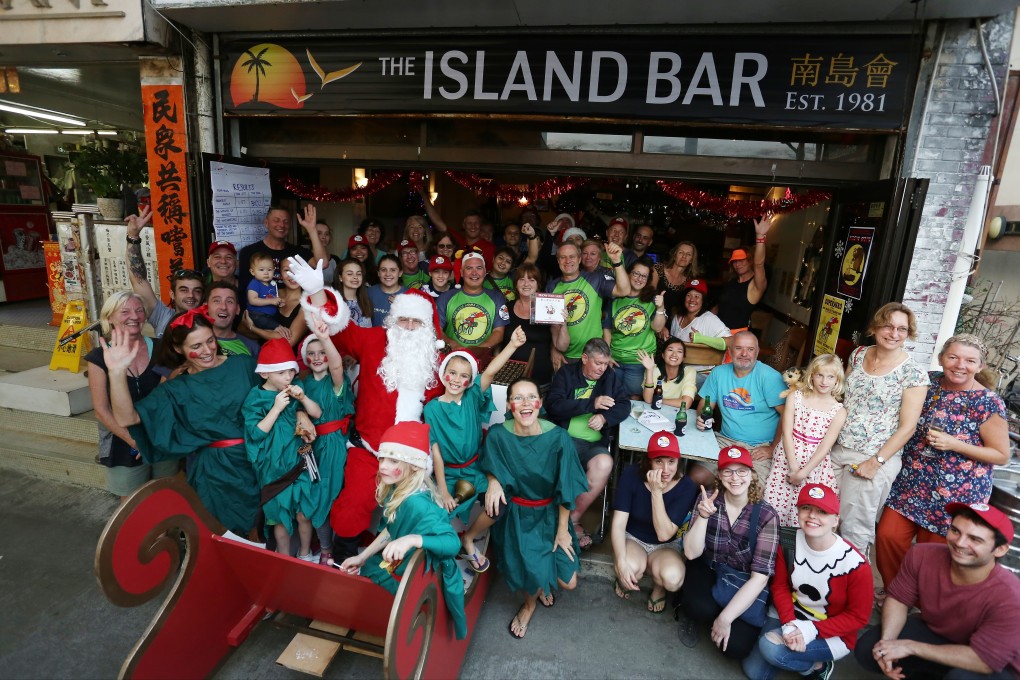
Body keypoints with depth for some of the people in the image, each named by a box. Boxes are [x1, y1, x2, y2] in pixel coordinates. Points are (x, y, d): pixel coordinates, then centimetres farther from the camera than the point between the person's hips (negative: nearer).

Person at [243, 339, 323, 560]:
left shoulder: (295, 388, -2)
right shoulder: (255, 398, -11)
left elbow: (317, 413, -1)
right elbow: (256, 433, -17)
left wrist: (303, 397, -18)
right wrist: (276, 408, -25)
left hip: (299, 460, 2)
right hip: (274, 467, -2)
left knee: (304, 514, 11)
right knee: (281, 517, 13)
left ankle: (305, 554, 35)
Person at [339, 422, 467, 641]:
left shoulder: (418, 504, -37)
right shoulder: (396, 489, -10)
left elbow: (453, 542, -41)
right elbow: (389, 530, 4)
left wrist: (411, 539, -52)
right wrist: (362, 557, 8)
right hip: (397, 564, 7)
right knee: (355, 570, 22)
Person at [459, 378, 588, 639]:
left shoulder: (558, 437, -22)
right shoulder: (498, 435, -18)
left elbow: (565, 489, -12)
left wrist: (562, 529, -5)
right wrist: (493, 482, -18)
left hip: (549, 513, 1)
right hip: (515, 513, 0)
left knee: (568, 582, -4)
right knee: (532, 574, -13)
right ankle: (531, 601, 27)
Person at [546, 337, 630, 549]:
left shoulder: (611, 376, 15)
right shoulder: (566, 373, 5)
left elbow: (624, 406, 10)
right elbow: (553, 405, -9)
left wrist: (605, 417, -11)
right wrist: (592, 404, -12)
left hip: (594, 443, 3)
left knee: (604, 464, -31)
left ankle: (573, 519, -13)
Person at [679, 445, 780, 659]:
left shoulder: (766, 515, -17)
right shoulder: (708, 499, -12)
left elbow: (760, 576, -18)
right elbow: (691, 553, -15)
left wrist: (726, 617, -22)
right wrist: (703, 516, -31)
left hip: (744, 583, 0)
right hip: (707, 571, 0)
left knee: (736, 647, -19)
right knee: (702, 608, -31)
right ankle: (691, 612, 6)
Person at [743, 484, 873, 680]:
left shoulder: (855, 564, -25)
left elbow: (858, 617, -13)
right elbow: (780, 586, -3)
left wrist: (812, 630, -23)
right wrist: (789, 624, -20)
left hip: (832, 633, -4)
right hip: (790, 616, 4)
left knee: (771, 647, -27)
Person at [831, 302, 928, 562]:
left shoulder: (913, 374, -10)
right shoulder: (859, 355, 4)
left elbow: (907, 427, -11)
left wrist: (876, 462, -15)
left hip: (875, 459, -4)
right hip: (837, 450, 5)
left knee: (854, 530, 5)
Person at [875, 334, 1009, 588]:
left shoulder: (988, 403, -14)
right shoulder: (928, 381, -1)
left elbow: (1001, 455, -9)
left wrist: (954, 444, -21)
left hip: (956, 493, -4)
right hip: (912, 482, 4)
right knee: (887, 536, 2)